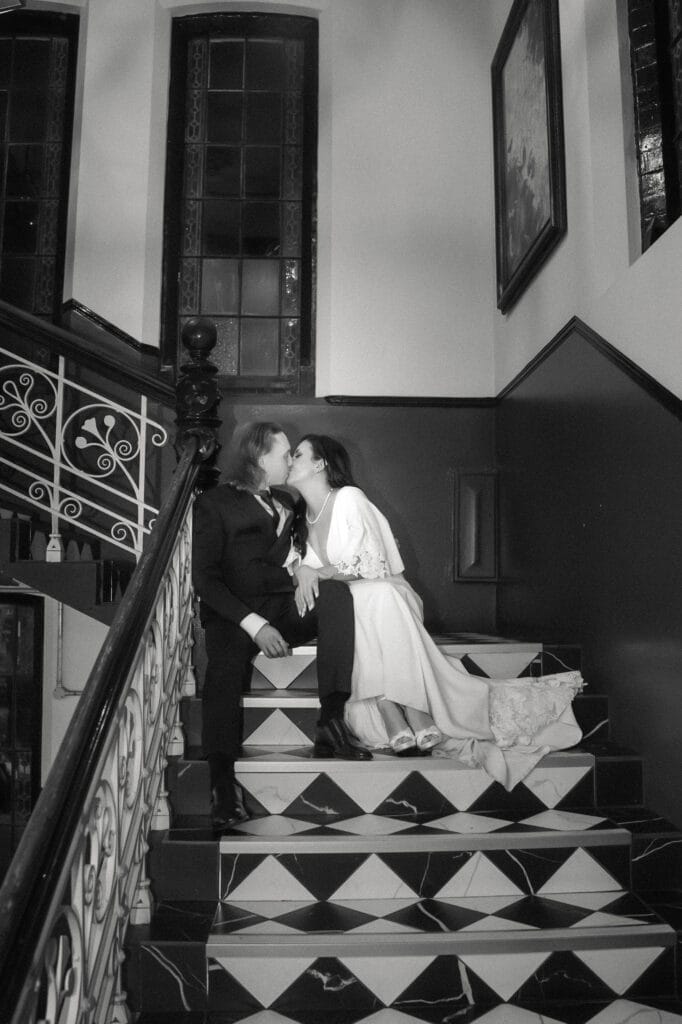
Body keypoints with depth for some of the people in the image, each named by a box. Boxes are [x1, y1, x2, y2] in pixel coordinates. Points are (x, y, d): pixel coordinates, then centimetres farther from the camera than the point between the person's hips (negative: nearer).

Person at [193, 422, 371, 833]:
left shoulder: (285, 502, 24)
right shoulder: (215, 503, 5)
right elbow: (205, 578, -5)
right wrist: (253, 624, -18)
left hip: (284, 611, 5)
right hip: (234, 615, -5)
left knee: (336, 591, -24)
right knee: (227, 665, -35)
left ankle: (331, 722, -29)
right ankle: (224, 786, -34)